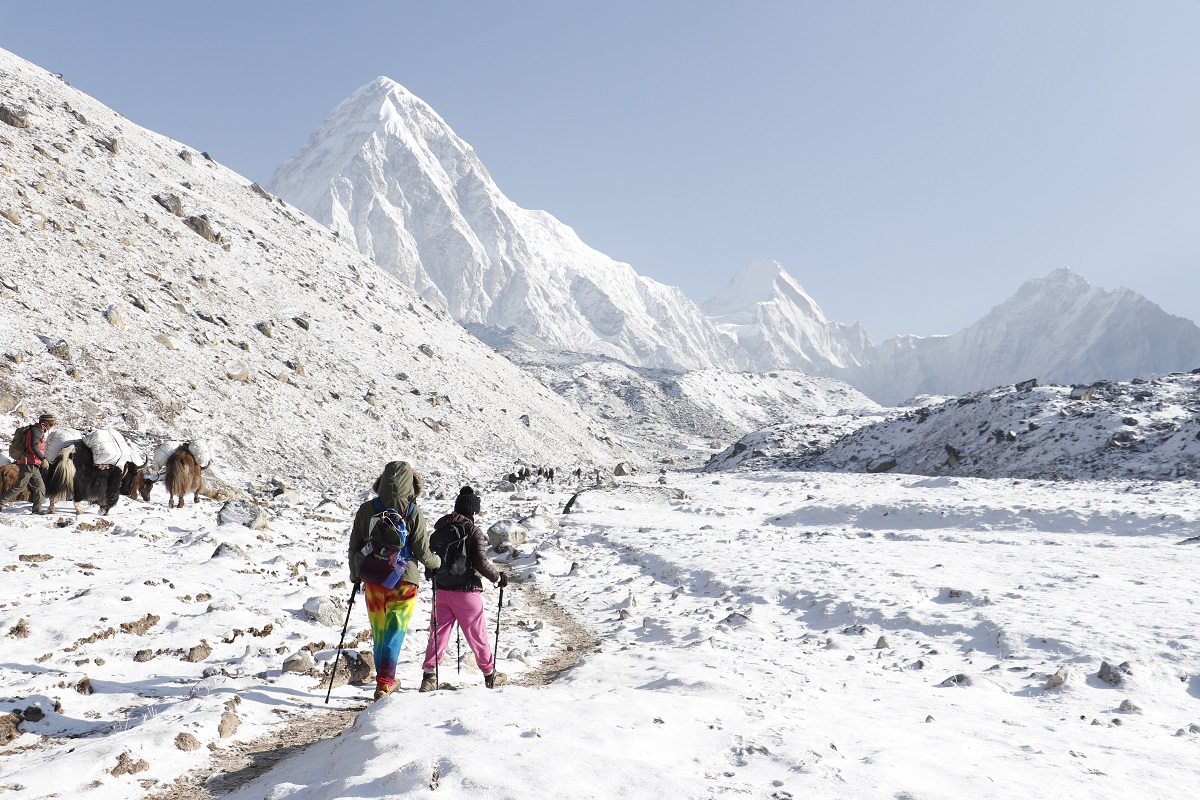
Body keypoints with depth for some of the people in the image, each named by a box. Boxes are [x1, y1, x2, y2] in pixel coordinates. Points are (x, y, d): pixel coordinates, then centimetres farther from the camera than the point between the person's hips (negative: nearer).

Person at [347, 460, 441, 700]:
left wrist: (355, 575, 20)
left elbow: (354, 546, 5)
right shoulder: (412, 511, -11)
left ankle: (386, 680, 28)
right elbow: (422, 551, -9)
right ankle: (384, 684, -5)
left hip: (373, 579, 3)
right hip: (403, 581, -3)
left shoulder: (366, 509, -1)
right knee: (394, 634, 4)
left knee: (379, 634, 17)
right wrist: (435, 562, 13)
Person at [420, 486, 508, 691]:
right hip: (466, 591, -4)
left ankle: (429, 675, 3)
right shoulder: (473, 532, -13)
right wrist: (498, 577, -4)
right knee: (477, 634, 9)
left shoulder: (440, 528, 5)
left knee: (438, 632, 11)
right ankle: (490, 675, 22)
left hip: (441, 589, 4)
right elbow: (481, 563, -18)